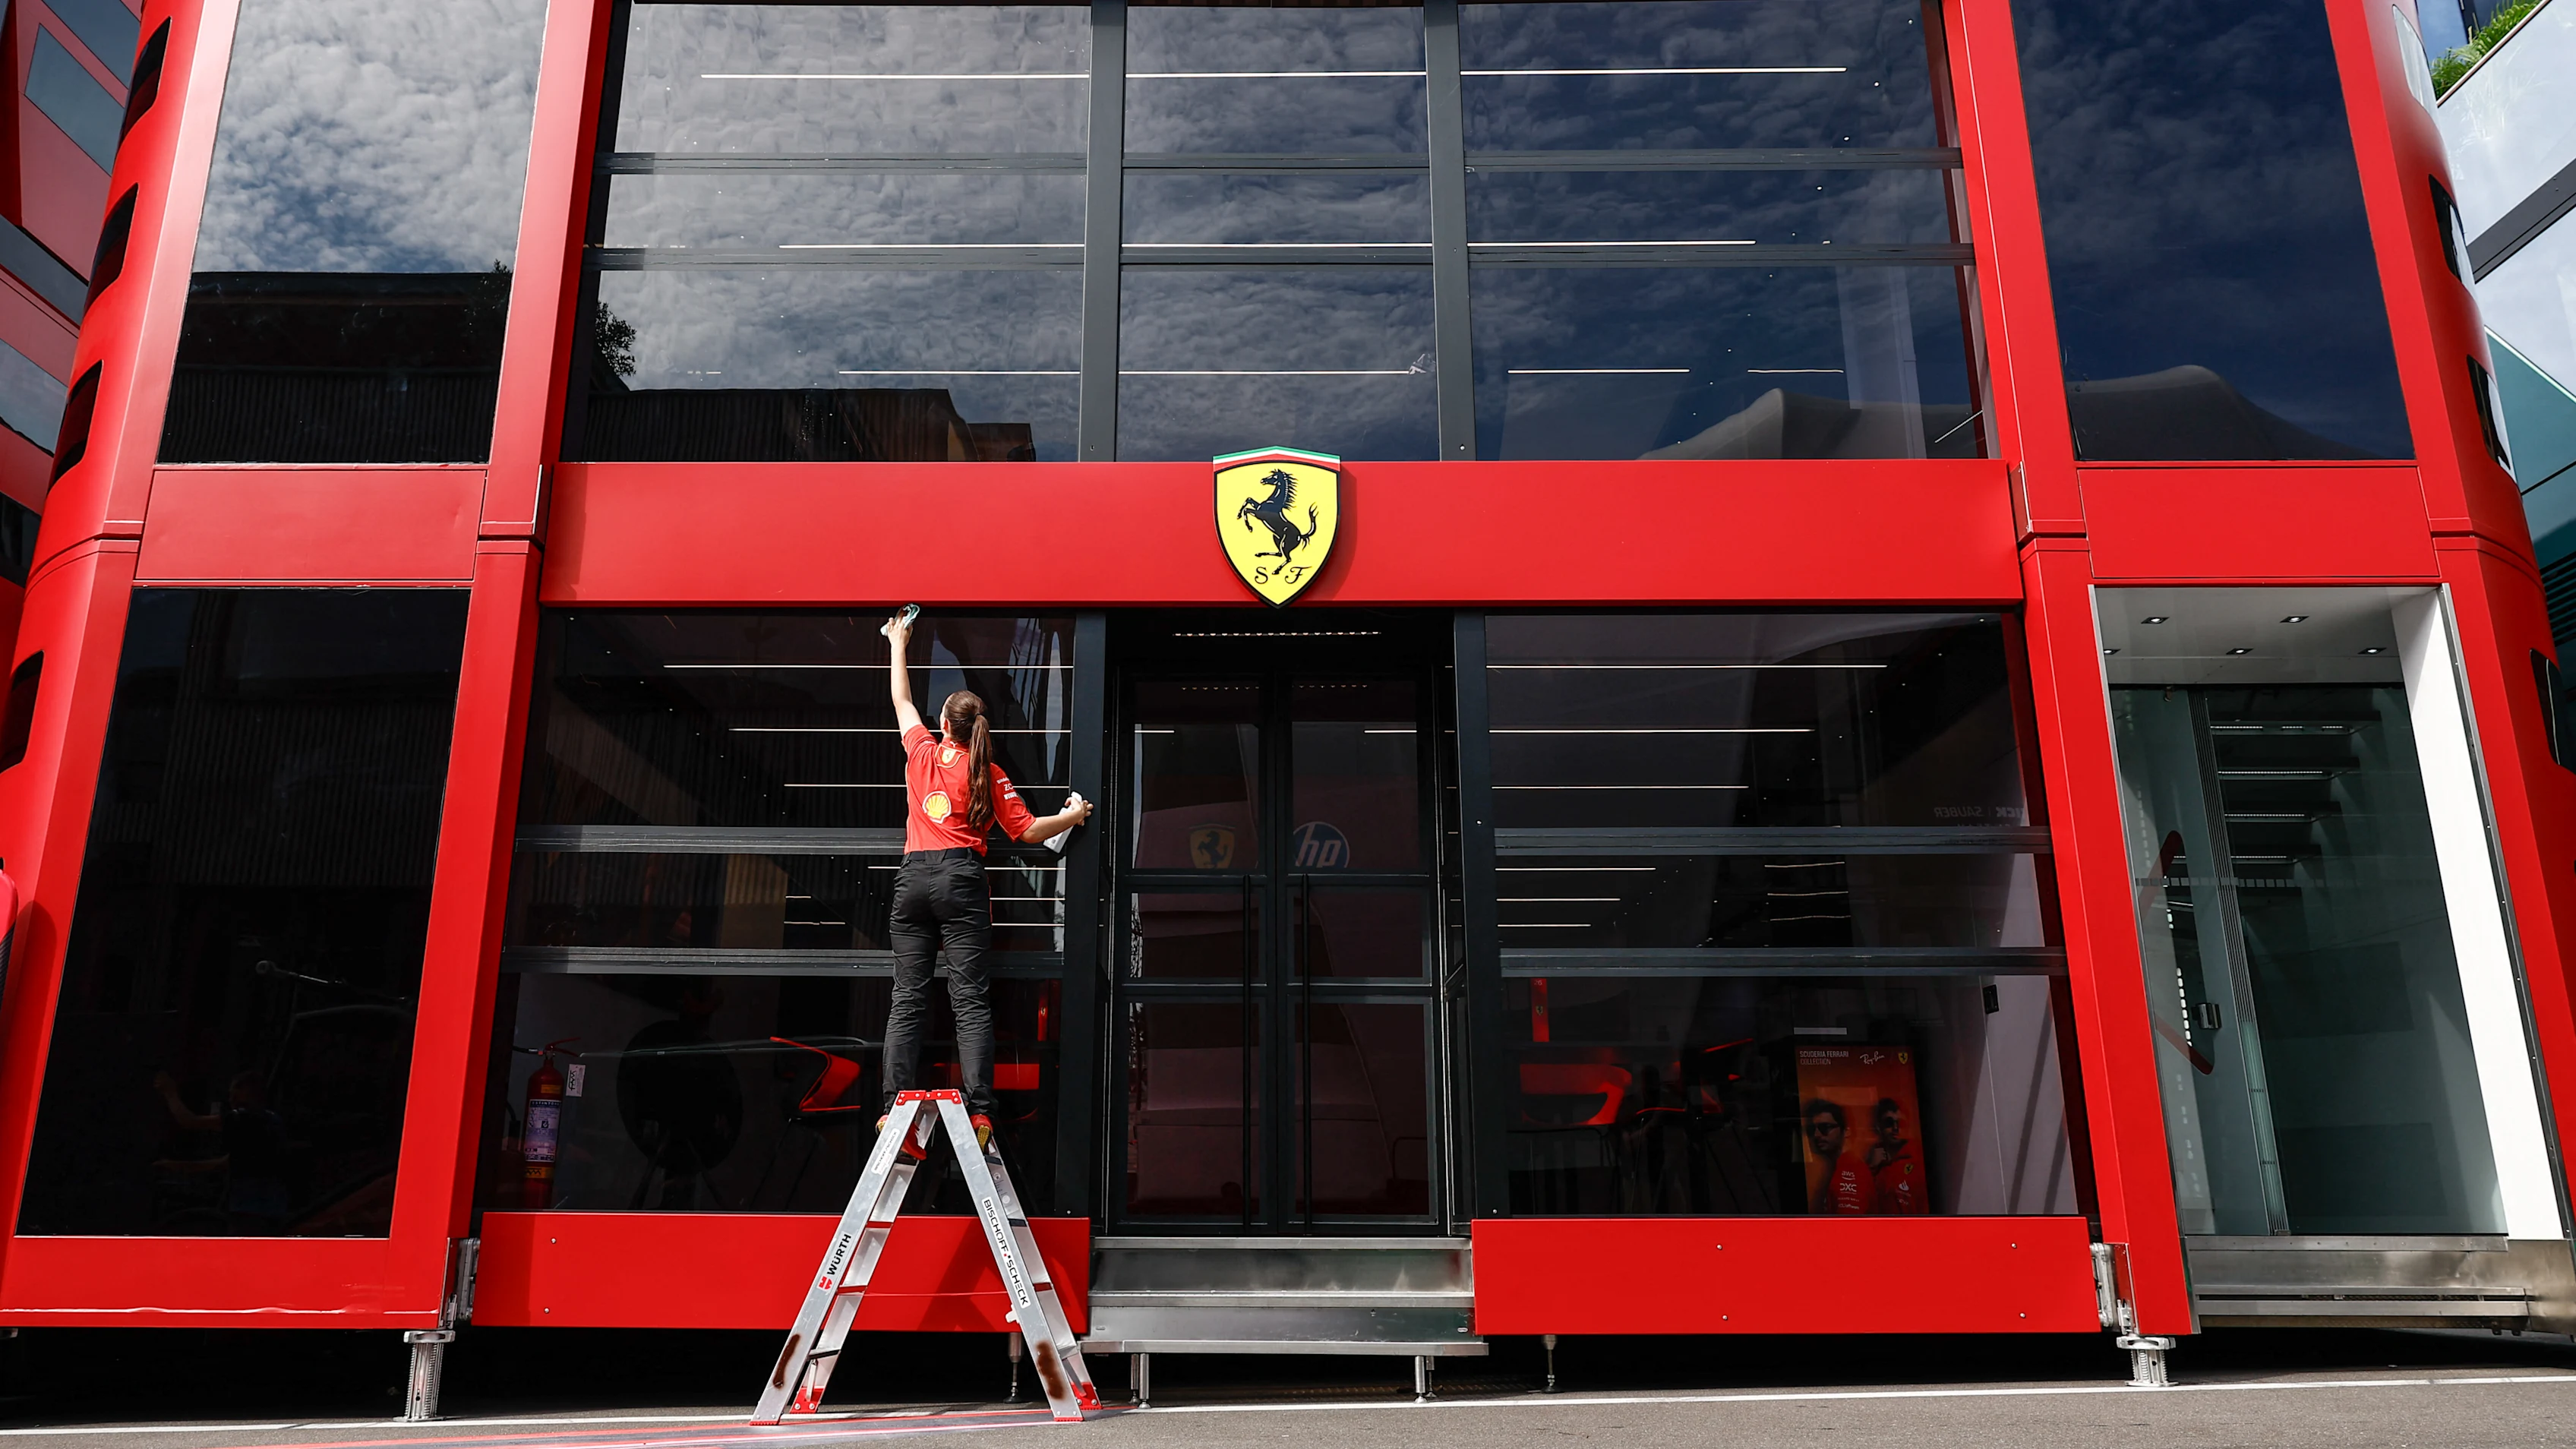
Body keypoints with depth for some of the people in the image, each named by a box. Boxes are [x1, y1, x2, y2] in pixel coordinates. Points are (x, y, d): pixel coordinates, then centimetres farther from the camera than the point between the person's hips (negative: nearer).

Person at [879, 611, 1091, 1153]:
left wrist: (898, 644, 40)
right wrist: (1071, 816, 19)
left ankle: (895, 1104, -3)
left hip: (913, 879, 2)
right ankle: (979, 1108, -12)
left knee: (907, 996, 2)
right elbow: (1029, 831, 2)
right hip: (961, 879, -2)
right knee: (969, 998, -6)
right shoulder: (989, 775, 5)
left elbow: (902, 699, 27)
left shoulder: (921, 752, 10)